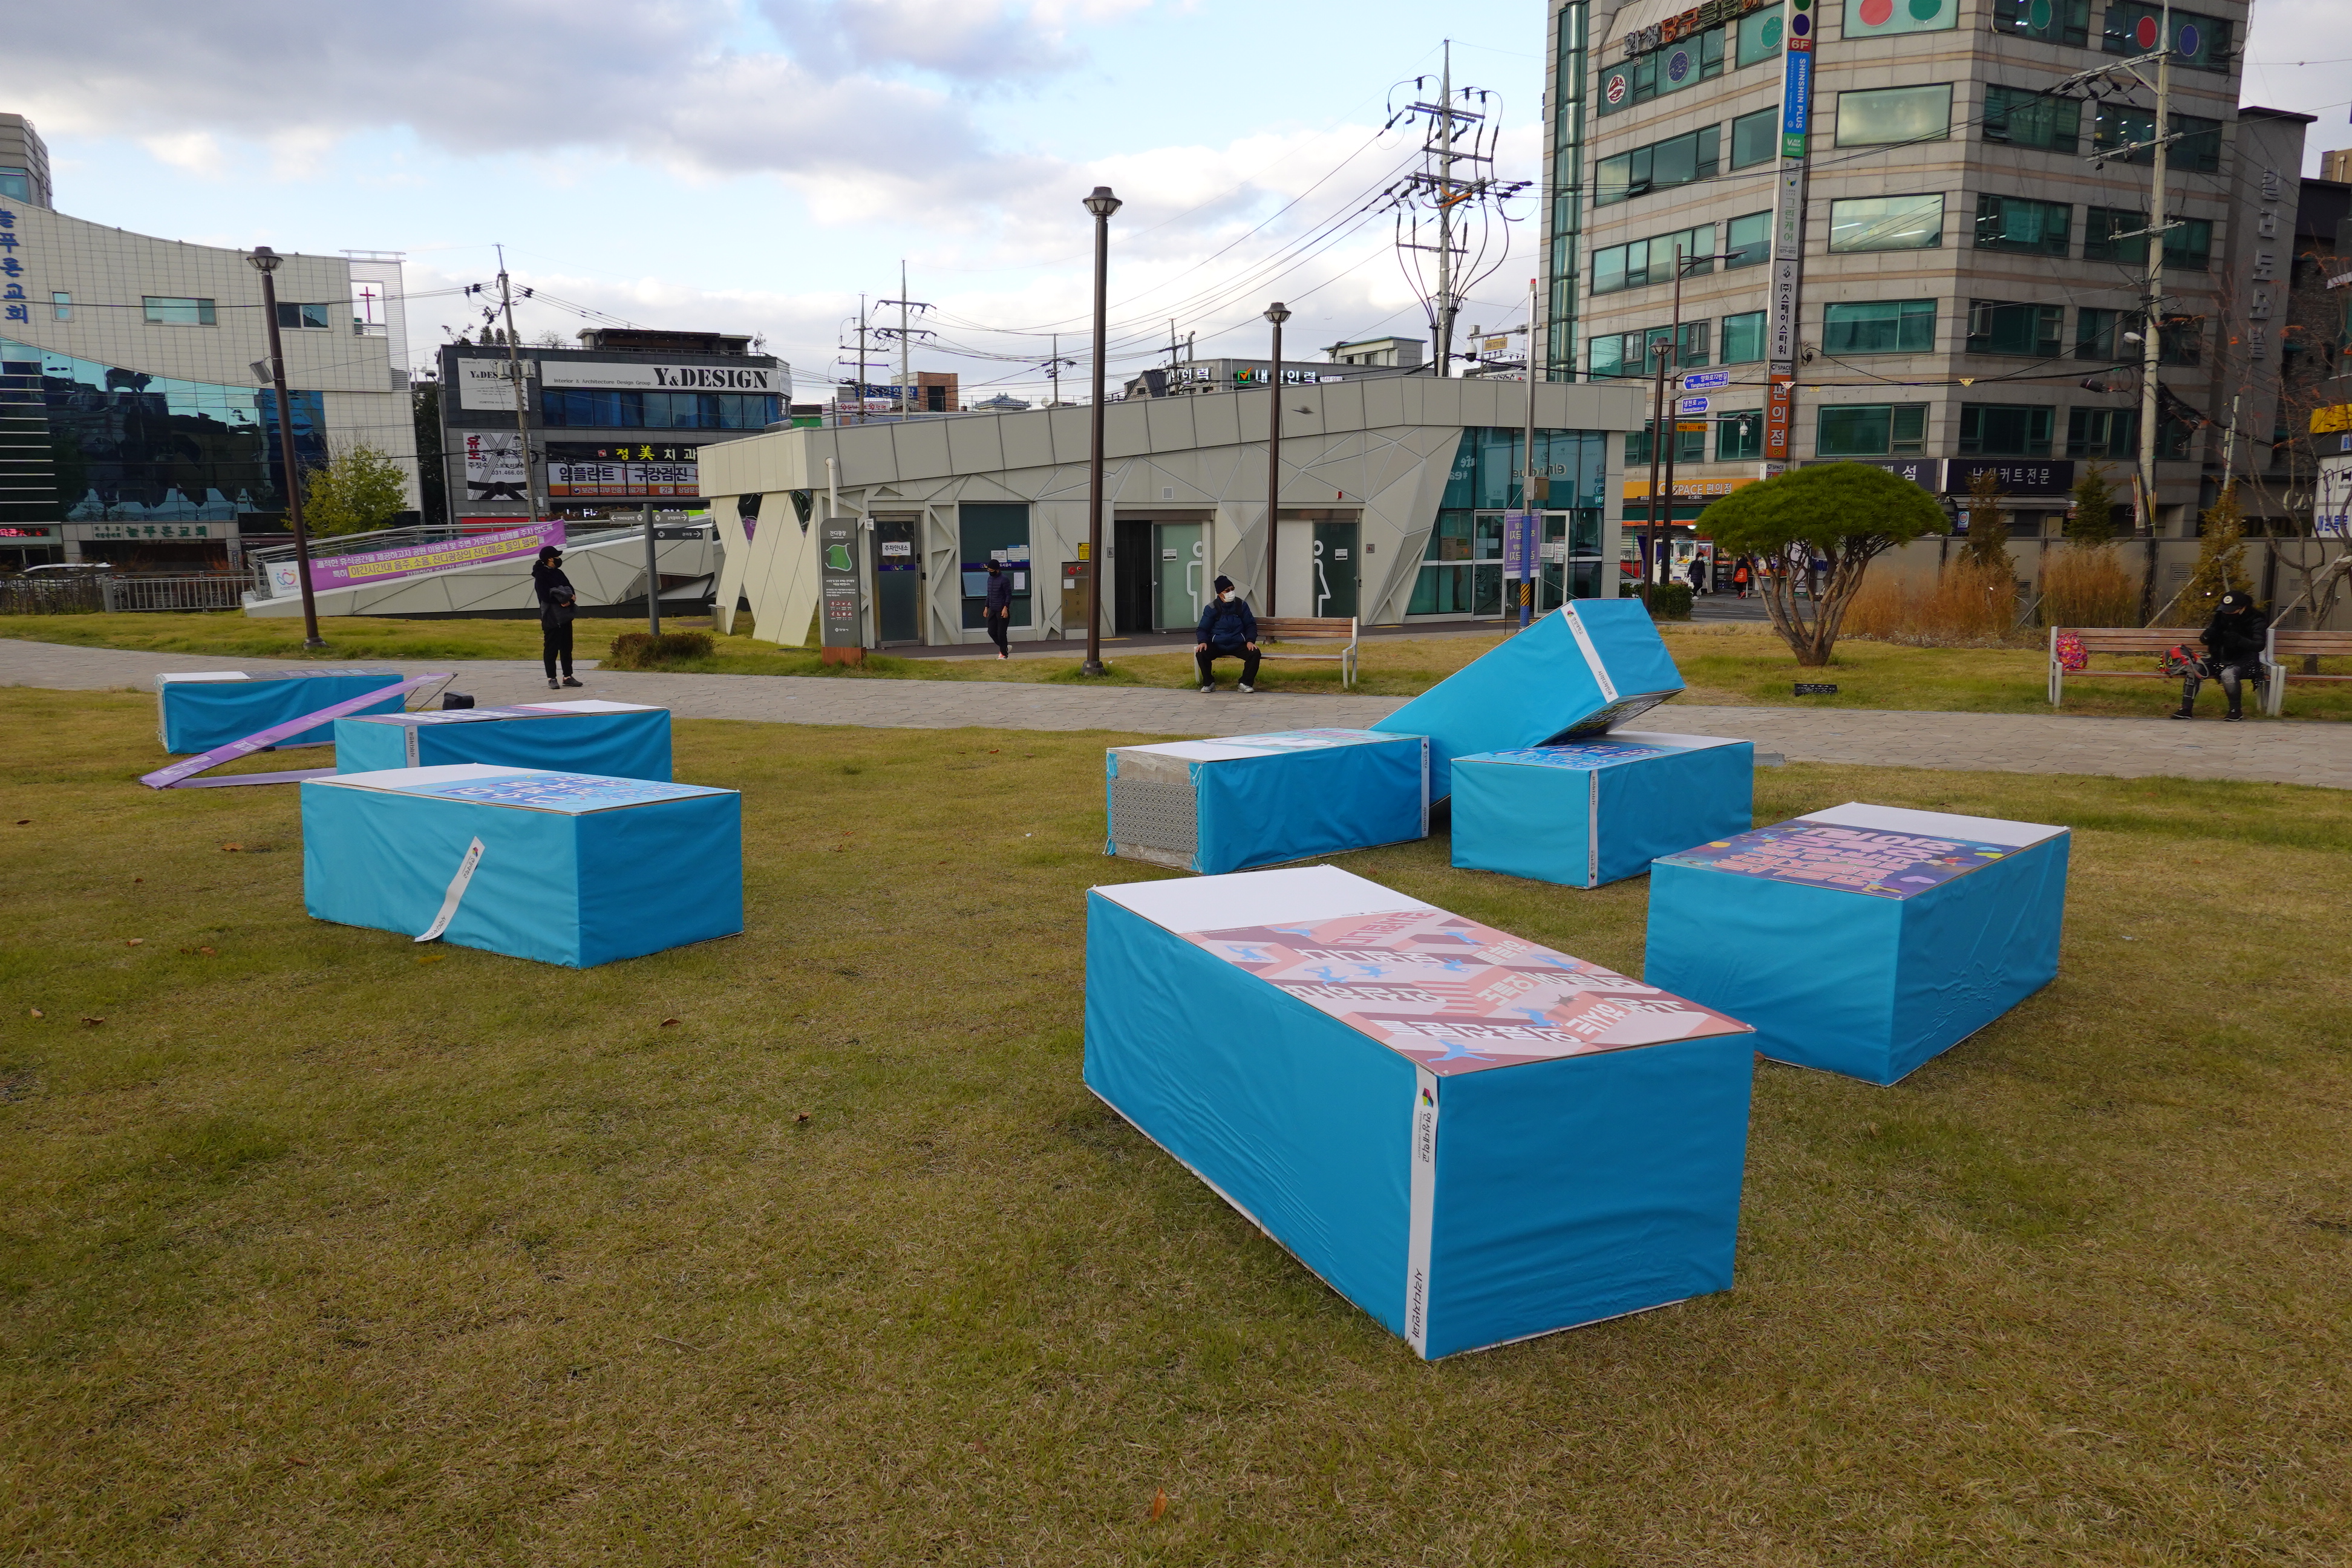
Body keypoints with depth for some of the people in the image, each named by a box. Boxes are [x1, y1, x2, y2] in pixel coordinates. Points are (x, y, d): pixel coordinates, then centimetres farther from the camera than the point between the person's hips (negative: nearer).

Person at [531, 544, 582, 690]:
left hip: (565, 616, 8)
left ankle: (567, 677, 17)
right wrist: (563, 599, -10)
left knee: (567, 647, 10)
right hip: (551, 618, -8)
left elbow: (570, 588, 10)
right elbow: (546, 596, -19)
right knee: (551, 649, -3)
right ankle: (552, 679, 2)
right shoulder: (541, 576, -10)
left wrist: (570, 599, -12)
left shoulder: (558, 573, 14)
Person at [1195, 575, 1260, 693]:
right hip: (1216, 645, -1)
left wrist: (1250, 641, -9)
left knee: (1255, 653, -26)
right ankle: (1208, 683, -7)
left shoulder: (1241, 605, 3)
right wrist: (1203, 642, -18)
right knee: (1201, 653, -29)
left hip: (1238, 645, 1)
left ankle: (1246, 683, -7)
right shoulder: (1212, 608, -1)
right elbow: (1203, 629, 2)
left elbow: (1251, 625, 9)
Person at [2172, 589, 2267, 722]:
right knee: (2194, 669, -19)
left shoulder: (2254, 620, -10)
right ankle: (2186, 709, -17)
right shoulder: (2221, 616, 3)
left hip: (2243, 660, -5)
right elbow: (2204, 640, 7)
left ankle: (2236, 711, -17)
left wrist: (2239, 640, -40)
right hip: (2220, 658, 5)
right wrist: (2209, 634, -19)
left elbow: (2259, 646, -22)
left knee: (2228, 674, -36)